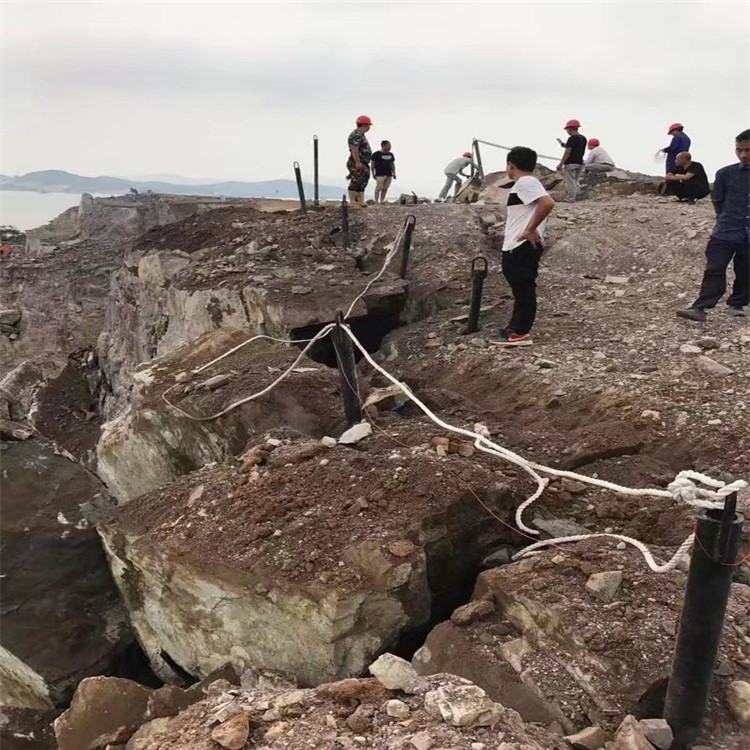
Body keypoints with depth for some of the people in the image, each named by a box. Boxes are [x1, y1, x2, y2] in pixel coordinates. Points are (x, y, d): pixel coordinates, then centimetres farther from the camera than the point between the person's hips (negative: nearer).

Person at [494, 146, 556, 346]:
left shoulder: (525, 182, -13)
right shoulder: (525, 183, 19)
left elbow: (548, 203, -26)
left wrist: (530, 229, -20)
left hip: (523, 247, -11)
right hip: (516, 247, 11)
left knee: (523, 288, -7)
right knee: (520, 287, 16)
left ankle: (521, 333, -3)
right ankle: (516, 327, 25)